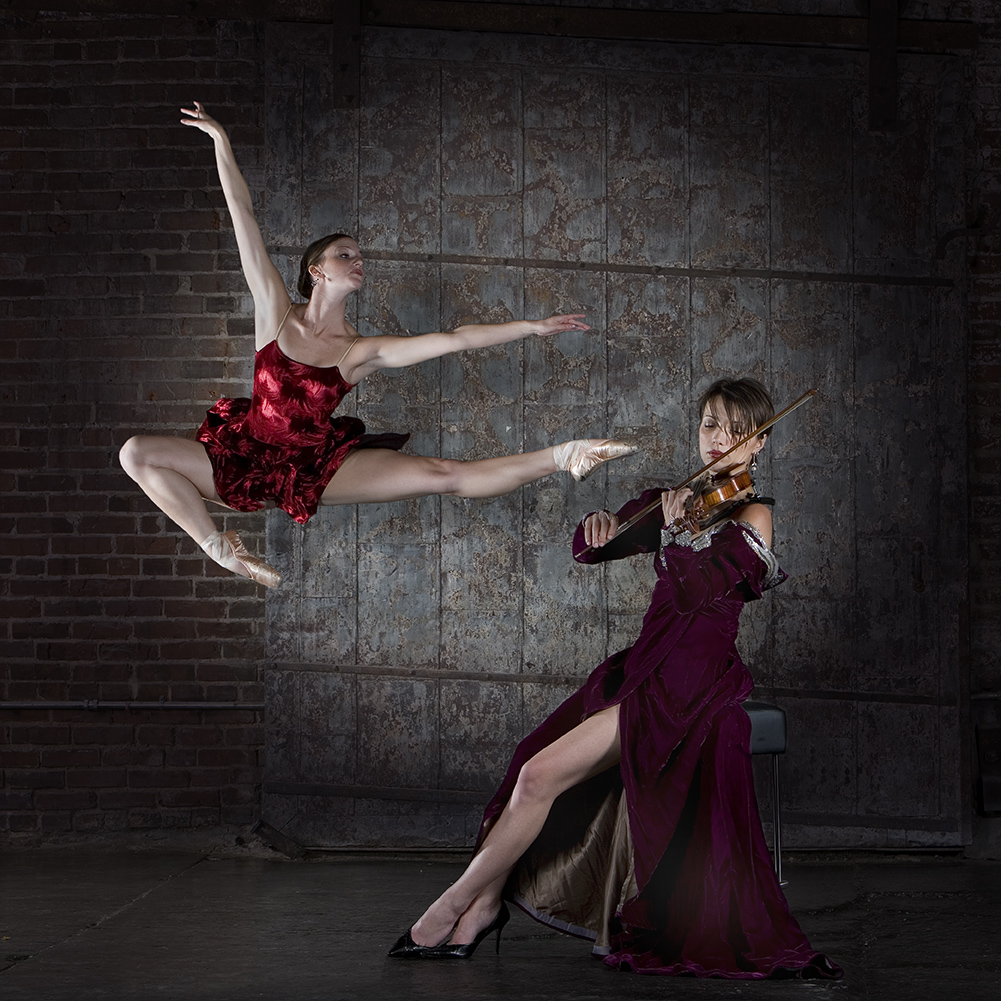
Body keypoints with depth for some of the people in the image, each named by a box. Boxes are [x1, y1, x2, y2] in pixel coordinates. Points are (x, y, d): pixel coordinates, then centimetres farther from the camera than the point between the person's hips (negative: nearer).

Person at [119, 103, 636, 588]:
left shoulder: (363, 352, -2)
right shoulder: (276, 312, -5)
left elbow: (456, 338, -4)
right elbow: (242, 215, -5)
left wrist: (534, 326, -7)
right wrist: (221, 142, -6)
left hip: (317, 467, 0)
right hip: (246, 455, 0)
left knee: (443, 474, -15)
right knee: (138, 452, -22)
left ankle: (560, 458, -9)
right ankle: (219, 548, -18)